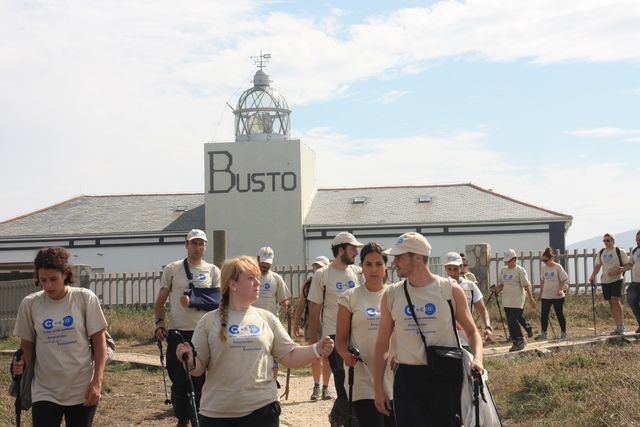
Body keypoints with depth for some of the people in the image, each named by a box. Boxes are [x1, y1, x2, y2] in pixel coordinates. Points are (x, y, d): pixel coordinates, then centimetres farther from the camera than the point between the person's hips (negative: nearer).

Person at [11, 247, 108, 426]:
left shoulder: (85, 298, -7)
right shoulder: (30, 304, -2)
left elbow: (99, 341, -3)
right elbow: (27, 344, 9)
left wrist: (97, 381, -9)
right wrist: (23, 365, -11)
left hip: (82, 390, -1)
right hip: (45, 391, 1)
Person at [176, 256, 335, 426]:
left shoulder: (267, 319, 6)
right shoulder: (210, 321, 0)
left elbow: (290, 357, 6)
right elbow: (199, 368, 1)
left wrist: (317, 349, -9)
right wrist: (190, 362, -20)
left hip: (262, 410, 1)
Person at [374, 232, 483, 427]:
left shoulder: (450, 290, -2)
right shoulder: (391, 295, 3)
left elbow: (472, 332, 7)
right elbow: (382, 343, 8)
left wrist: (477, 358, -13)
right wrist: (379, 388, 5)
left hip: (446, 376, -1)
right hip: (407, 377, 1)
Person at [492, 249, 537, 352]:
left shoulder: (520, 270, -7)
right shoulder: (503, 270, 12)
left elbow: (526, 285, -7)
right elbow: (501, 284, 20)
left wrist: (531, 299, -8)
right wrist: (497, 289, -2)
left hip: (517, 300, -7)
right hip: (506, 300, 7)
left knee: (512, 321, -12)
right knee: (511, 321, 12)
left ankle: (518, 341, -1)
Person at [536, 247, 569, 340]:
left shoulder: (558, 267, -7)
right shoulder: (543, 268, 7)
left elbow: (564, 280, -7)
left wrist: (560, 290, -22)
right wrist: (541, 293, 13)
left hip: (557, 296, -4)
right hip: (546, 296, 4)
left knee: (560, 315, 4)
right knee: (544, 315, 1)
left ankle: (563, 333, 17)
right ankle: (543, 333, 7)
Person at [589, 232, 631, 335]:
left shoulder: (620, 251, -3)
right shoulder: (601, 253, 12)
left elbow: (627, 265, -5)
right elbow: (597, 266, 16)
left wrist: (617, 272, -20)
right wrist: (593, 276, 0)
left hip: (617, 279, -6)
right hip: (605, 280, 6)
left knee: (615, 301, -17)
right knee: (611, 303, 7)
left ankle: (621, 326, -12)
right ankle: (618, 326, 14)